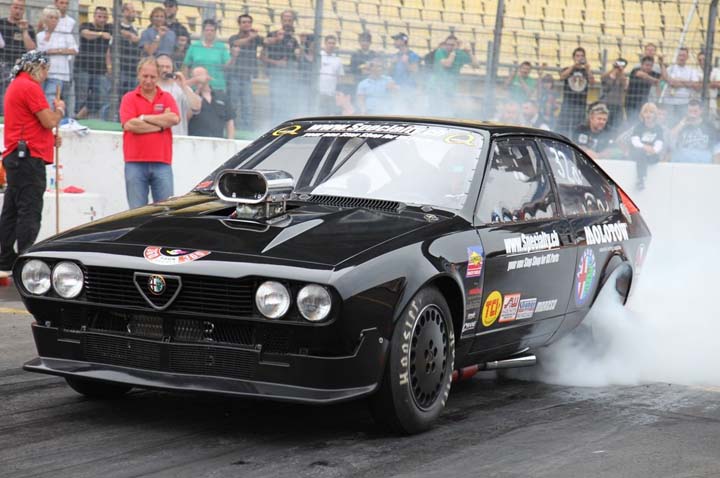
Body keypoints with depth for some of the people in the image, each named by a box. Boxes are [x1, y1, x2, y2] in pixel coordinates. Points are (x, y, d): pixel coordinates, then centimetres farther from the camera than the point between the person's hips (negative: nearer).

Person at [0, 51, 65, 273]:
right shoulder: (30, 87, -13)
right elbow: (49, 121, -16)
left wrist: (49, 138, 16)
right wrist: (59, 109, 4)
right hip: (28, 157, -10)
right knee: (30, 212, -10)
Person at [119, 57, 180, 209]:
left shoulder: (167, 98, 13)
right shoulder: (129, 98, 7)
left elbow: (174, 119, -6)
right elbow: (129, 125, -9)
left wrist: (144, 118, -4)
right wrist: (161, 124, -4)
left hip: (162, 163, 1)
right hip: (135, 163, -1)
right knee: (137, 210, -1)